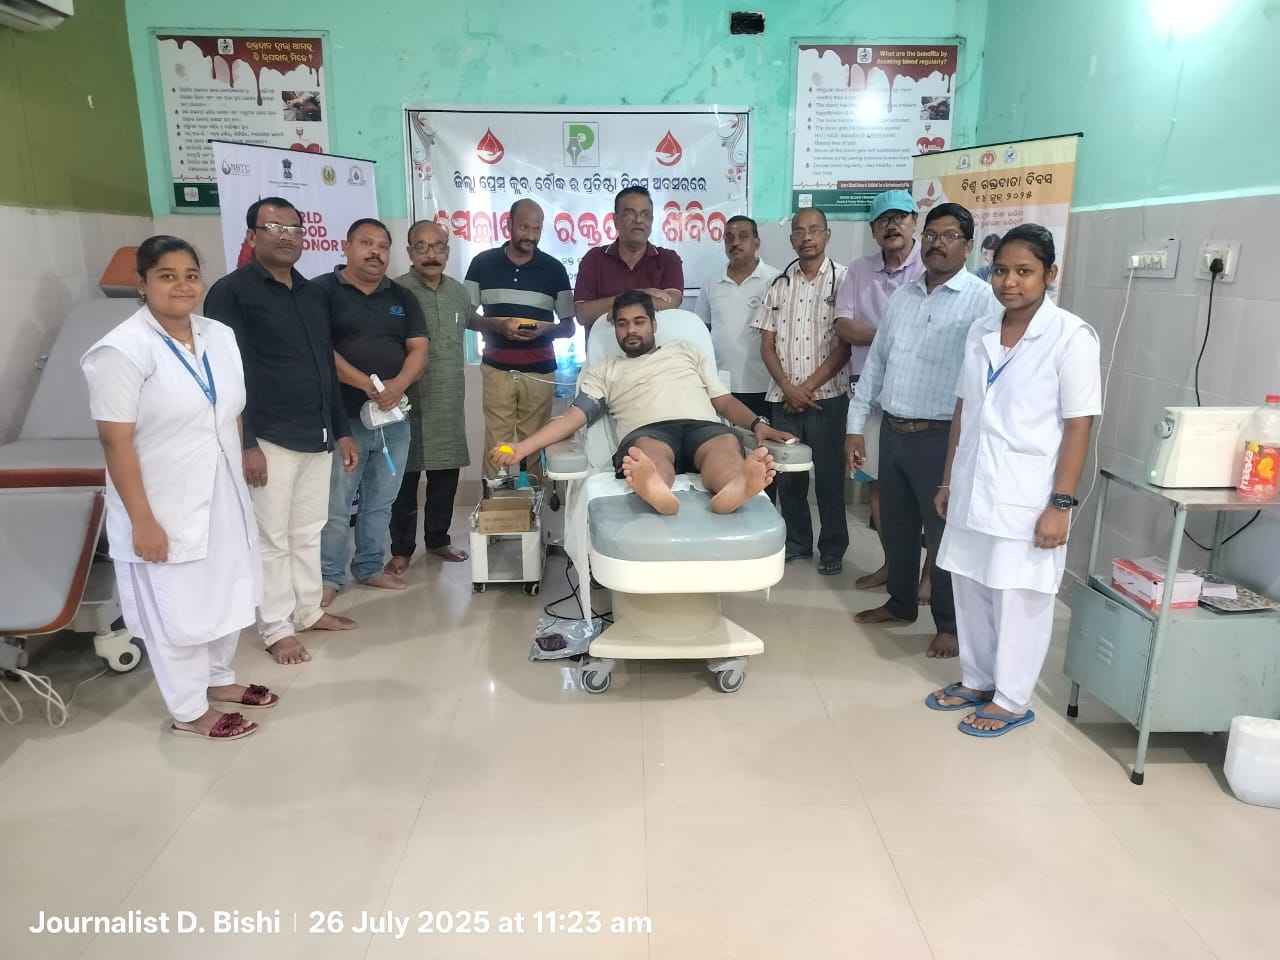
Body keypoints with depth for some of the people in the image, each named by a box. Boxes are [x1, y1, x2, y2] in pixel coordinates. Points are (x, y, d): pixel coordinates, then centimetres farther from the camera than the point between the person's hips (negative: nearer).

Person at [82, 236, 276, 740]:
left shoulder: (220, 336, 3)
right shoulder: (122, 350, -18)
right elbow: (116, 441, -19)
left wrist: (242, 475, 13)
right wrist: (142, 520, -20)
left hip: (222, 496, 7)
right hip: (166, 507, -7)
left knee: (227, 594, 20)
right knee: (177, 610, 8)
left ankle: (218, 678, 42)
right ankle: (190, 711, 26)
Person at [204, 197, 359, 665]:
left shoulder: (314, 293, 14)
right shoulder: (230, 292, -7)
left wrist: (341, 430, 16)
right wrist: (245, 444, -18)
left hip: (317, 436, 7)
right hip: (269, 439, -7)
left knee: (308, 531, 16)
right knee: (272, 538, 2)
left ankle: (309, 610, 29)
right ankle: (276, 628, 14)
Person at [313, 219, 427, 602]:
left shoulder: (402, 297, 13)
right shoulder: (322, 291, -2)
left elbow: (419, 348, 6)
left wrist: (398, 384, -14)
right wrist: (367, 384, -20)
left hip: (394, 417, 5)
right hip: (343, 417, -5)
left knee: (380, 502, 13)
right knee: (335, 505, -1)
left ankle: (370, 567, 26)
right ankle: (329, 577, 12)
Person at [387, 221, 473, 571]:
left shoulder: (460, 292, 10)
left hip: (450, 405, 5)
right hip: (409, 402, -5)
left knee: (446, 477, 12)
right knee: (405, 479, 3)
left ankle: (437, 540, 28)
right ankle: (401, 549, 16)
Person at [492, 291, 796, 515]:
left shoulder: (686, 350, 34)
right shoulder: (603, 371, 29)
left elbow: (725, 401, 25)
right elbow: (574, 416, 14)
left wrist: (757, 423, 2)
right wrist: (522, 447, -3)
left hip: (703, 426, 2)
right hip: (647, 432, -1)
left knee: (727, 443, -36)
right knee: (650, 450, -40)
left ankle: (733, 490, -70)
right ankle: (655, 491, -74)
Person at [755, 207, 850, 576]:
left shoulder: (842, 280, -3)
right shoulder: (779, 283, 8)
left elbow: (844, 346, -7)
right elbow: (767, 344, 6)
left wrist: (807, 387, -10)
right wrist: (788, 389, -7)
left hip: (827, 396, -3)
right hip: (784, 397, 4)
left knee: (828, 475, 2)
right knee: (787, 473, 10)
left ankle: (832, 549, 16)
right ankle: (796, 541, 26)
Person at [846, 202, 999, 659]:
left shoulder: (983, 300, -8)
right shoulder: (903, 295, 11)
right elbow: (876, 361, 14)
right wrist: (856, 426, 10)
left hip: (943, 437, -6)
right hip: (893, 431, 6)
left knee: (944, 532, 5)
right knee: (896, 526, 18)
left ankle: (950, 624, 21)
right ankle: (900, 604, 37)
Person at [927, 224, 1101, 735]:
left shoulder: (1071, 336, -11)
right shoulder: (980, 332, 7)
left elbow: (1078, 426, -12)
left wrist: (1061, 504, -15)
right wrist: (948, 480, 13)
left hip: (1026, 496, -6)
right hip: (973, 489, 6)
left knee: (1019, 602, 6)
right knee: (971, 592, 15)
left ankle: (1011, 700, 23)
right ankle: (977, 680, 33)